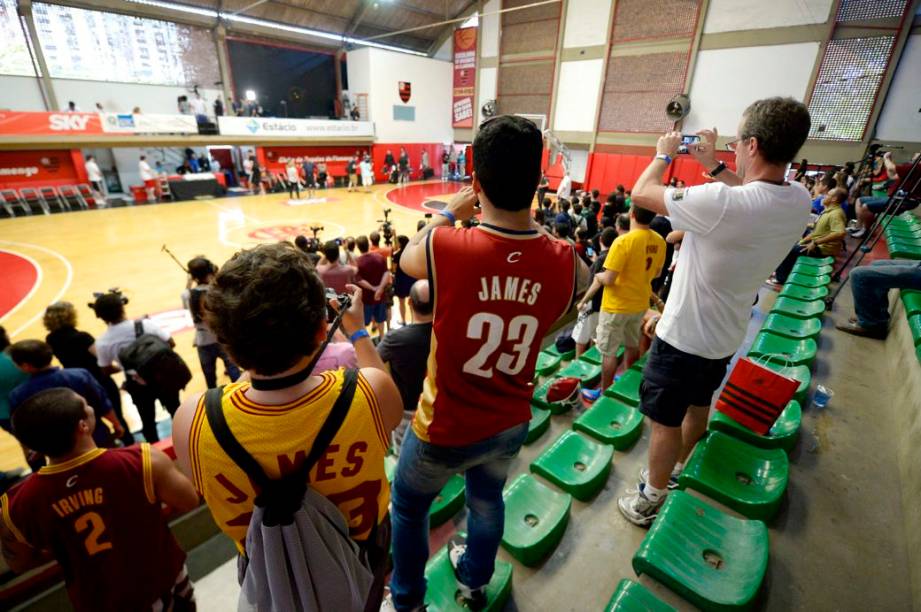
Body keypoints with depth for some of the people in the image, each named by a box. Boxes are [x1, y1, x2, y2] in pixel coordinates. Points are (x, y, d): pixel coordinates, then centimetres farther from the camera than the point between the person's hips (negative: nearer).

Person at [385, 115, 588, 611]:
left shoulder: (446, 247, -28)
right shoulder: (566, 263, -18)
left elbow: (407, 258, -4)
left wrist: (449, 213, 7)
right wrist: (528, 226, 4)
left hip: (447, 427, -3)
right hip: (511, 424, 4)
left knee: (408, 506, 27)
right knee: (488, 500, 32)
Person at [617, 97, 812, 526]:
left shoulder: (722, 202, -32)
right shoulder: (800, 200, -7)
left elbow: (641, 193, -21)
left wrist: (663, 155, -2)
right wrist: (713, 165, 12)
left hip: (683, 336, -8)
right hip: (725, 336, 8)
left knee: (666, 421, 9)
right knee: (698, 405, 27)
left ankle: (650, 501, 29)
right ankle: (678, 468, 52)